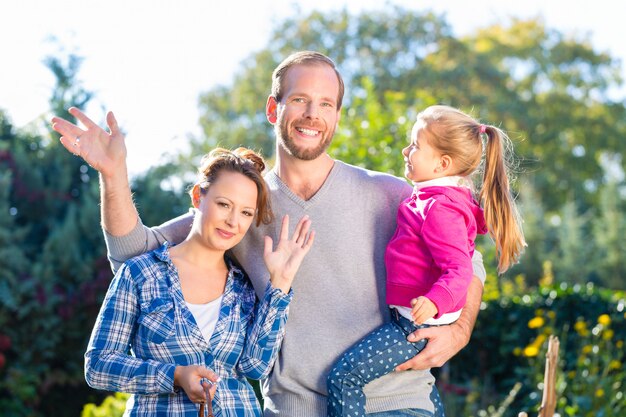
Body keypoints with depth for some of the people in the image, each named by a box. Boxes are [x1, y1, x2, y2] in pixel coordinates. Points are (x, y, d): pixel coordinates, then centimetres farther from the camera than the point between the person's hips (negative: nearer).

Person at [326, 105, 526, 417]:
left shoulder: (440, 209, -22)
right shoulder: (436, 200, 10)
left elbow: (459, 270, -30)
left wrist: (434, 301, -46)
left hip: (419, 324, -11)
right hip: (409, 318, 11)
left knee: (343, 376, -16)